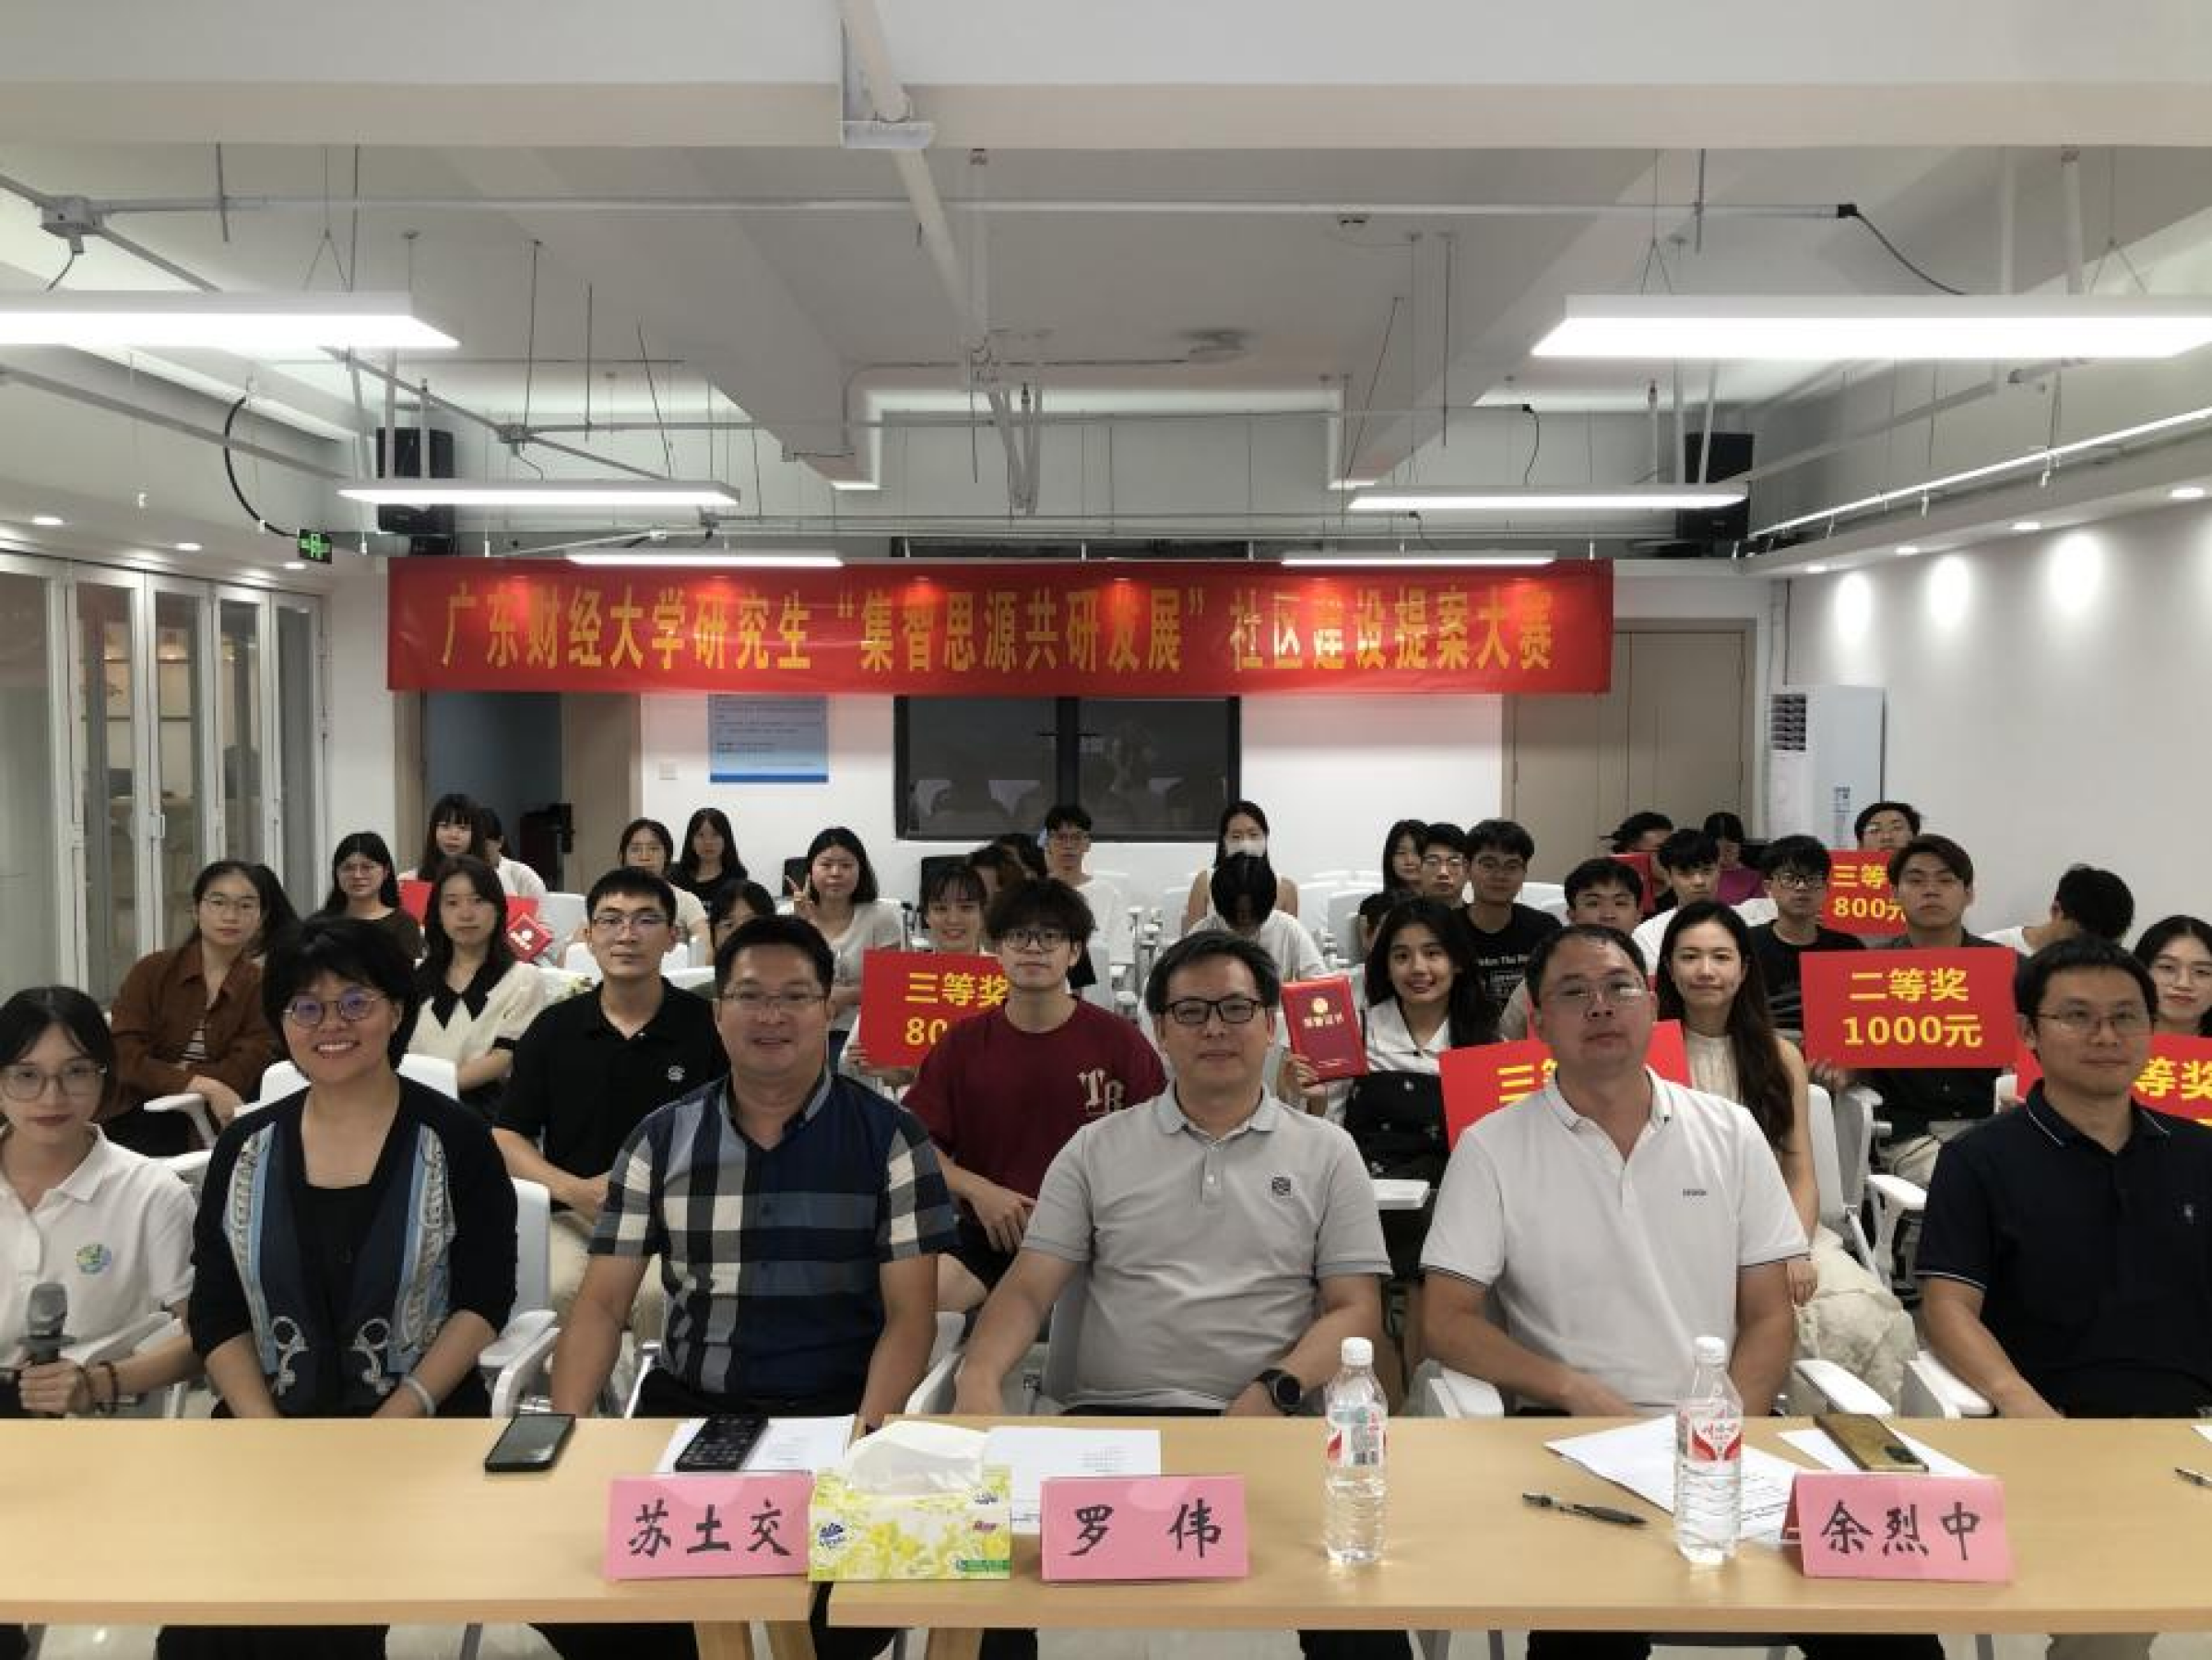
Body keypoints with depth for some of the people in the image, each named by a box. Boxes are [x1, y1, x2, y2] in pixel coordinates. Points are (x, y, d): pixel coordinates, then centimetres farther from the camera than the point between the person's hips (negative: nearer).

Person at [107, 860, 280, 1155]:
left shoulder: (260, 988, 2)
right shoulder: (152, 970, 2)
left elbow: (239, 1074, -8)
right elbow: (123, 1058, -9)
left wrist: (155, 1074, -14)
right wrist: (202, 1085, -21)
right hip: (130, 1124, -2)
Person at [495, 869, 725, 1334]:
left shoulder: (708, 1026, 3)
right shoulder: (553, 1028, 9)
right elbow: (507, 1137, 10)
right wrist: (575, 1190, -9)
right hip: (573, 1217, 1)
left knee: (661, 1294, -32)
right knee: (559, 1290, -30)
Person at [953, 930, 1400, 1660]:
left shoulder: (1326, 1151, 11)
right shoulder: (1097, 1149, 12)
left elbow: (1356, 1309, 6)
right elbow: (1028, 1289, 6)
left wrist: (1277, 1392, -13)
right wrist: (978, 1378, -15)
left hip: (1269, 1423, -1)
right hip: (1113, 1419, 1)